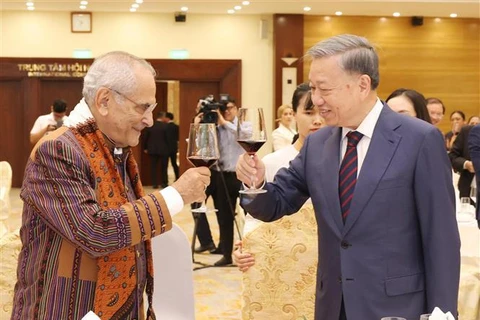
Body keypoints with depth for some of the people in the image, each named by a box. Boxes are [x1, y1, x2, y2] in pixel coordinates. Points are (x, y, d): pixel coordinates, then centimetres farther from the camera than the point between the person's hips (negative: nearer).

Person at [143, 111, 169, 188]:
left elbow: (145, 137, 5)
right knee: (163, 167, 7)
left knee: (153, 167, 6)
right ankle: (164, 183, 9)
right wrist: (169, 148, 3)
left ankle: (155, 184, 5)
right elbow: (168, 137, -10)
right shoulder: (165, 125, -11)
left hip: (152, 149, 3)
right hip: (163, 150, -3)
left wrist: (145, 148, 15)